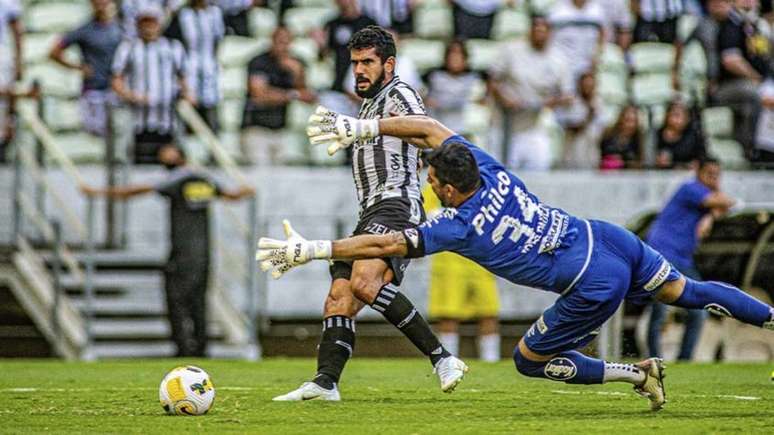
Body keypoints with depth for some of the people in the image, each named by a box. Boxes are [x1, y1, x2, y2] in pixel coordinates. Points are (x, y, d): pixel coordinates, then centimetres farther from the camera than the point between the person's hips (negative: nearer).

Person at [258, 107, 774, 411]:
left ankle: (638, 375, 7)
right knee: (688, 292, 25)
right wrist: (359, 127, 6)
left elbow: (383, 245, -15)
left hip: (594, 289, -7)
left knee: (529, 360, 10)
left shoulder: (457, 227, -17)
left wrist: (308, 250, -11)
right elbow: (429, 127, 9)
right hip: (610, 238, 7)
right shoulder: (491, 169, -2)